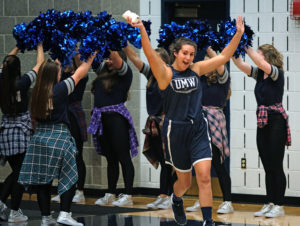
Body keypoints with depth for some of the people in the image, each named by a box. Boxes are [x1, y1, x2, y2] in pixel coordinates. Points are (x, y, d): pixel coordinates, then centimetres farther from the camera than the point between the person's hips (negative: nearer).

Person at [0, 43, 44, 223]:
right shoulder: (23, 83, -13)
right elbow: (39, 64, 1)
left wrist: (18, 47, 29)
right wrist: (39, 46, 17)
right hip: (22, 131, -5)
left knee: (15, 171, 17)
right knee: (21, 172, 1)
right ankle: (15, 212, 0)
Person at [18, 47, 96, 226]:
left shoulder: (37, 91, 0)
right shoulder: (61, 89, -8)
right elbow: (79, 73, 4)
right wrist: (91, 58, 15)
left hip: (39, 137, 5)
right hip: (60, 137, -5)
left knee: (42, 178, 7)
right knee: (69, 177, 4)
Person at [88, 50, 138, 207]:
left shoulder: (124, 73, -1)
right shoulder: (103, 72, 16)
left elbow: (117, 61, -15)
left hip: (117, 118, -7)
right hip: (102, 119, 7)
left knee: (123, 158, -5)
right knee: (110, 159, 12)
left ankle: (128, 195, -5)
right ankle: (110, 194, 16)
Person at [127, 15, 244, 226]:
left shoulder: (196, 69, 5)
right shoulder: (166, 73, -8)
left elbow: (224, 57, 5)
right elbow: (151, 55, -25)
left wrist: (238, 34, -5)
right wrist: (142, 30, -39)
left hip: (199, 129, 3)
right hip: (176, 131, -3)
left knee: (204, 177, -11)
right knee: (185, 181, 11)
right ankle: (176, 200, 46)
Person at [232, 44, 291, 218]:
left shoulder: (277, 74, -9)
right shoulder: (259, 74, 11)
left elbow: (262, 64, -27)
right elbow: (240, 65, 4)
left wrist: (246, 47, -26)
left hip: (276, 122, -8)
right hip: (262, 123, 8)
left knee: (276, 166, -5)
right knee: (268, 167, 9)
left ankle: (279, 206, 0)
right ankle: (270, 204, 13)